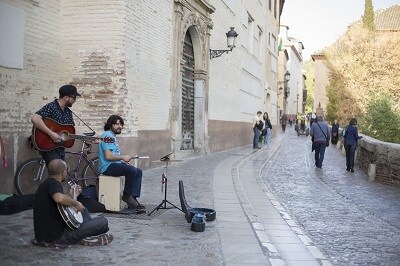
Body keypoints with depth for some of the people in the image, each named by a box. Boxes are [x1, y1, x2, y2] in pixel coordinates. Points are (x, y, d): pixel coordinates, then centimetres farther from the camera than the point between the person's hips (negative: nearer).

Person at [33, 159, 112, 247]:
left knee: (83, 210, 29)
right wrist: (76, 203, -25)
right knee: (103, 221, -11)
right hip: (58, 236, -10)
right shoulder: (53, 183, -18)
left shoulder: (46, 183, 12)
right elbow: (59, 198, -43)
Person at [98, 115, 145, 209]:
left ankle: (134, 198, -6)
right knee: (132, 170, -28)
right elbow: (108, 156, -22)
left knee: (139, 172, 0)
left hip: (115, 164, 11)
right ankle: (126, 195, -10)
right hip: (107, 167, -11)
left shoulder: (113, 136, 21)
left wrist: (123, 159, 10)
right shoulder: (107, 136, -12)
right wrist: (123, 157, -14)